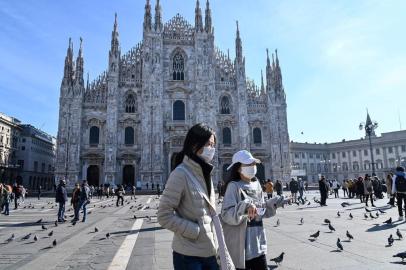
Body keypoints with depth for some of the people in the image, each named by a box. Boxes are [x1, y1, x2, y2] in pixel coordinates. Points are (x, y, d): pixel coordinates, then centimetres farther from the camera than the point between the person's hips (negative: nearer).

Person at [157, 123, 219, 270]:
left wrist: (215, 242, 9)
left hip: (210, 252, 7)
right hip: (189, 255, -7)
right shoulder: (181, 174, -16)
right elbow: (164, 216, -17)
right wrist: (196, 231, -17)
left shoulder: (205, 173, 6)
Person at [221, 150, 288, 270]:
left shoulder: (256, 184, 7)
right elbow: (226, 215, -22)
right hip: (241, 245, -6)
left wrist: (273, 203, 0)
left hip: (258, 244, 6)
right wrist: (245, 207, -35)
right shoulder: (234, 186, -13)